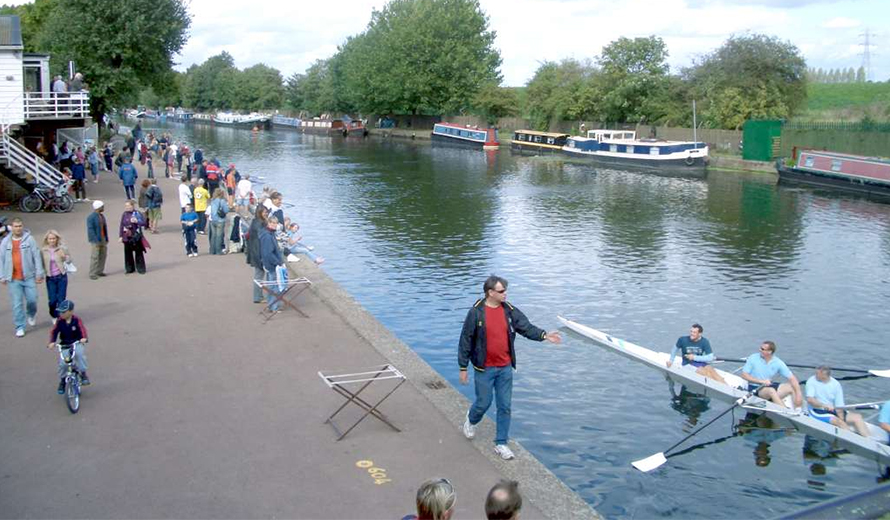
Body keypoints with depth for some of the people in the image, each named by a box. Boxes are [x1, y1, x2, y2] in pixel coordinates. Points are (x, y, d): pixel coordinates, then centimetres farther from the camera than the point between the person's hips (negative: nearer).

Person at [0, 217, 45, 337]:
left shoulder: (29, 239, -2)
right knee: (17, 304, 1)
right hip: (13, 279, 1)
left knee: (32, 299, 2)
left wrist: (39, 273, -5)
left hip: (29, 277, -1)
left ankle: (32, 314, 35)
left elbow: (36, 257, -3)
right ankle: (19, 327, 10)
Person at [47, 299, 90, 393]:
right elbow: (54, 332, -11)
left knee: (80, 353, -35)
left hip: (76, 343, -2)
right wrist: (52, 342, -28)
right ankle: (62, 381, 16)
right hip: (64, 345, 2)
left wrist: (84, 338, -43)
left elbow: (82, 330, -23)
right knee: (62, 364, -12)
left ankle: (83, 374, -19)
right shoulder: (59, 321, -5)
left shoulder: (77, 320, -11)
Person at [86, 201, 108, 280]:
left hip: (103, 239, 8)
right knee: (94, 257, -5)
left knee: (103, 255, 12)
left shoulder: (102, 216, 11)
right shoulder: (91, 217, -13)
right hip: (95, 240, -8)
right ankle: (92, 274, 1)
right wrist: (96, 240, -22)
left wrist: (106, 238, 10)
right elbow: (90, 229, -17)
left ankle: (100, 271, 24)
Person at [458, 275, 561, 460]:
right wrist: (463, 368, -6)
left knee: (505, 406, 8)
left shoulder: (509, 311, 0)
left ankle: (501, 443, 22)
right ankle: (471, 420, 43)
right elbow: (466, 340, -8)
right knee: (483, 403, 9)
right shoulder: (476, 312, -13)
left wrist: (544, 335, -20)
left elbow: (526, 327, -1)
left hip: (505, 368, 4)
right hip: (484, 369, -4)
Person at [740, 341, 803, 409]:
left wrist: (798, 394, -18)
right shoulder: (753, 358, -8)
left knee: (792, 387, -12)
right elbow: (744, 375, -9)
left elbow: (792, 378, -5)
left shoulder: (778, 363, -3)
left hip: (770, 386, 4)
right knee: (771, 391, -34)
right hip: (755, 388, -4)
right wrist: (762, 381, -18)